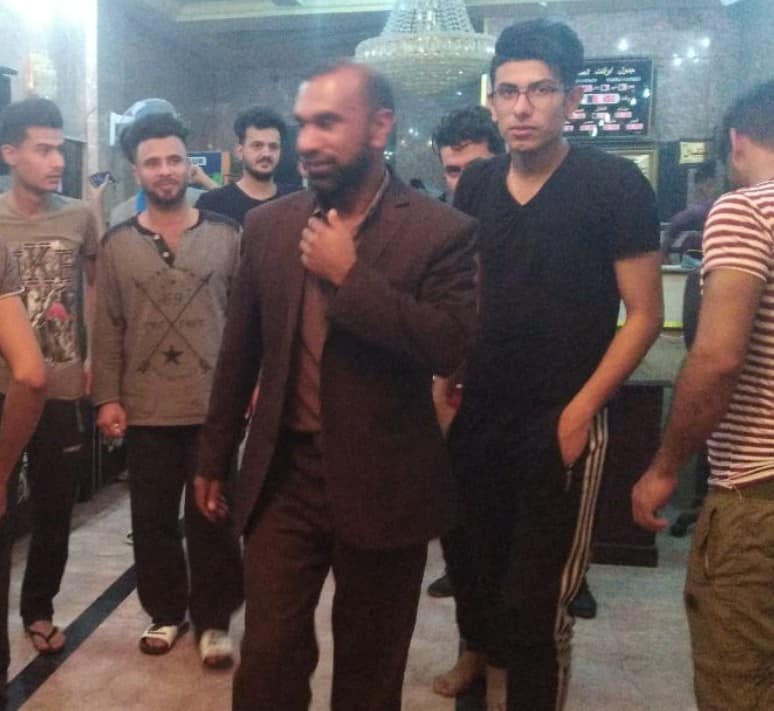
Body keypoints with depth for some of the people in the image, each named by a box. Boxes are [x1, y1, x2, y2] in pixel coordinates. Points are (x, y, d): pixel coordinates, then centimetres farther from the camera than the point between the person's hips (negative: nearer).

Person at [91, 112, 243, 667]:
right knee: (153, 521, 12)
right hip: (145, 411, 2)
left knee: (212, 520, 7)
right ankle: (166, 612, 31)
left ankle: (213, 620, 23)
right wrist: (107, 396, 0)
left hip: (213, 407, -1)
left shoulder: (226, 235, 0)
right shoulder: (117, 243, 4)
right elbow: (109, 327, 4)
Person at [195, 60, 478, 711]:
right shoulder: (268, 225, 3)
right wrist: (214, 458, 14)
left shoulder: (442, 231, -9)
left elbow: (452, 346, -21)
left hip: (382, 485, -2)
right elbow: (240, 351, 9)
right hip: (282, 474, 3)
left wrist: (349, 275, -21)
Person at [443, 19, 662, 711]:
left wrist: (581, 409, -14)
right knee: (473, 559, 20)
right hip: (477, 415, 5)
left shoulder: (614, 183, -10)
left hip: (558, 423, -5)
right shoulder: (476, 184, 4)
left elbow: (644, 314, -9)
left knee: (536, 597, 1)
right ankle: (483, 653, 48)